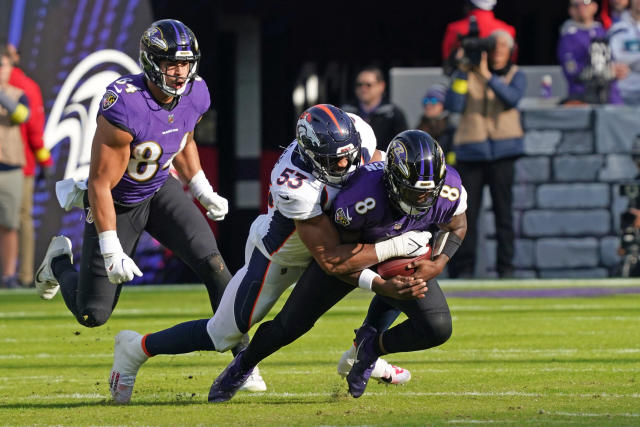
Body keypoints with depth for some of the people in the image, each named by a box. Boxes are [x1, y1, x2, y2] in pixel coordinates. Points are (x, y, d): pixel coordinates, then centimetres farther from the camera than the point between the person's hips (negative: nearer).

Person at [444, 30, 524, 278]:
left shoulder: (515, 76, 10)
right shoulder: (468, 74, 7)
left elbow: (512, 98, -11)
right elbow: (453, 105, -5)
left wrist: (487, 76, -17)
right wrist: (462, 72, -10)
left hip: (502, 152, 0)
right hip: (470, 152, 0)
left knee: (503, 209, -3)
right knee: (467, 211, -2)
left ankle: (506, 266, 0)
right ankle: (463, 267, 2)